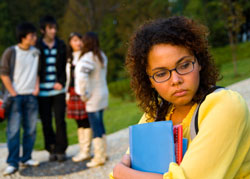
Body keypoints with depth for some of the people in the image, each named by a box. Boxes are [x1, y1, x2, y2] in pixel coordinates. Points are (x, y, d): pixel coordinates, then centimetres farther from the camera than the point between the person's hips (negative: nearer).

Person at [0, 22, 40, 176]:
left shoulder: (36, 53, 6)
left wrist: (37, 87, 4)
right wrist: (13, 93, -8)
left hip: (31, 96, 4)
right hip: (15, 96, -4)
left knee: (31, 129, 7)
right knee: (13, 130, -6)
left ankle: (26, 158, 19)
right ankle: (12, 163, -2)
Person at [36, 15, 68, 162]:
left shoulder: (61, 46, 7)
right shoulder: (37, 47, -1)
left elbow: (66, 67, 10)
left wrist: (61, 82, -3)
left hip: (58, 90, 1)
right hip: (43, 92, -1)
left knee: (60, 121, -2)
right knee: (46, 123, 4)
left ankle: (61, 150, 9)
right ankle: (51, 149, 17)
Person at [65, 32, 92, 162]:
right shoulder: (70, 58, 17)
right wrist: (68, 93, 16)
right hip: (73, 92, 6)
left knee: (85, 121, -6)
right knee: (79, 122, 8)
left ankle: (86, 151, -1)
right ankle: (82, 150, 14)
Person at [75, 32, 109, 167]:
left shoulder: (87, 58, -19)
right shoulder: (102, 56, 8)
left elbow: (82, 77, -33)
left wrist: (84, 94, -20)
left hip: (93, 98, -8)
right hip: (103, 94, 8)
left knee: (95, 126, -1)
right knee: (99, 124, 17)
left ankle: (99, 157, 6)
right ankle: (103, 153, 27)